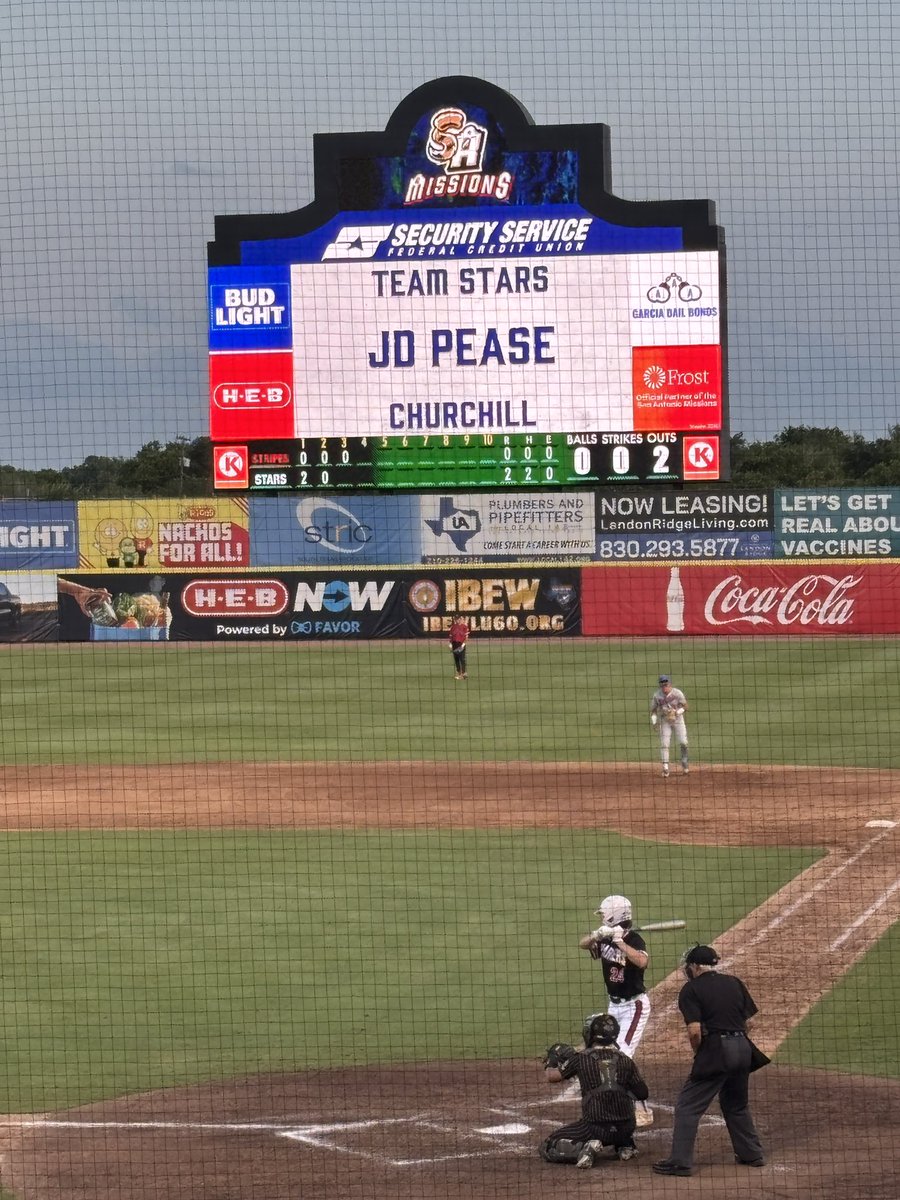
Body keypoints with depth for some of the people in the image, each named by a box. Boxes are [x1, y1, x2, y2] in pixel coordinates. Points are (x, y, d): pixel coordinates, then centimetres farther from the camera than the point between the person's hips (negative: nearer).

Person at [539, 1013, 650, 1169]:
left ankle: (584, 1149, -17)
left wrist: (550, 1060, 31)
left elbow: (551, 1076, 9)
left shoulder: (581, 1058, -3)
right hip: (626, 1128, 4)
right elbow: (643, 1094, 9)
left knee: (546, 1149, 6)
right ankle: (625, 1145, 16)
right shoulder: (624, 1060, 5)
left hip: (595, 1127, -4)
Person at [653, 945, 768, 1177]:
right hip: (742, 1048, 6)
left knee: (688, 1106, 0)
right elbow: (750, 1020, 11)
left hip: (715, 1050, -6)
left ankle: (680, 1161, -5)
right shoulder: (734, 983, 13)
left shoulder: (691, 989, -3)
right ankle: (751, 1154, 29)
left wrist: (697, 1052, 4)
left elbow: (695, 1030, -13)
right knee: (737, 1104, 25)